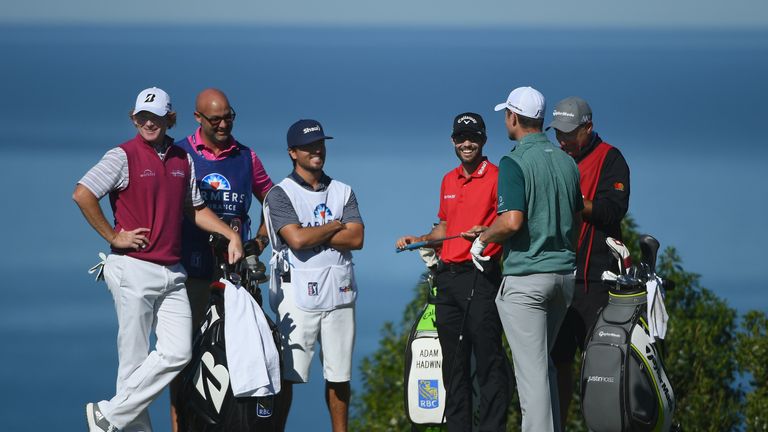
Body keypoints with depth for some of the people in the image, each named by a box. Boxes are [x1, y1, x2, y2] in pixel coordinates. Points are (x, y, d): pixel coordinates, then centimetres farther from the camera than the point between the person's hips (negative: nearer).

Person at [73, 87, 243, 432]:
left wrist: (231, 234, 12)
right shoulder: (124, 156, -6)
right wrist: (113, 237, -12)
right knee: (135, 357, -4)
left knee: (178, 352, -4)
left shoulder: (182, 160, 13)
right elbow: (82, 194, -15)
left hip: (172, 272, 6)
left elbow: (196, 209, 25)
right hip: (133, 270, -6)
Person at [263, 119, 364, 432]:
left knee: (339, 374, 7)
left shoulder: (343, 192, 15)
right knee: (287, 374, -9)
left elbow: (356, 239, 0)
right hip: (297, 292, -4)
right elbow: (296, 239, -14)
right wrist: (336, 226, -1)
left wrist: (312, 236, -8)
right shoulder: (280, 194, 1)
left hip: (339, 292, 4)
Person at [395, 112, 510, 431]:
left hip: (480, 276, -8)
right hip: (448, 276, 8)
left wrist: (486, 233, -27)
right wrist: (420, 240, 14)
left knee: (488, 360, -9)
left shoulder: (496, 177, -5)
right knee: (453, 363, 11)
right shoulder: (449, 181, 18)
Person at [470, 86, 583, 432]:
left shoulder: (515, 163, -13)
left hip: (525, 277, -7)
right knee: (543, 362, 19)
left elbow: (512, 221, -23)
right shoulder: (567, 162, 10)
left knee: (532, 368, -6)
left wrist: (482, 239, -6)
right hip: (564, 273, 8)